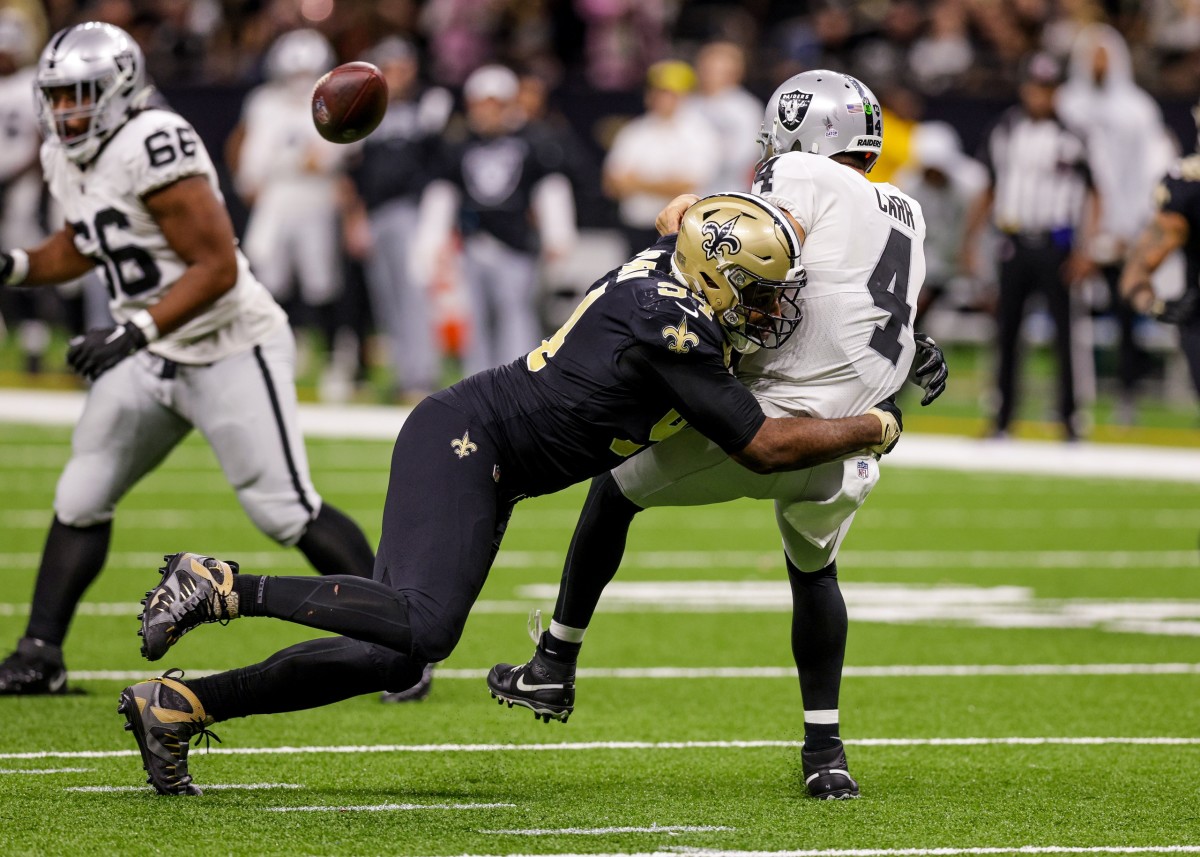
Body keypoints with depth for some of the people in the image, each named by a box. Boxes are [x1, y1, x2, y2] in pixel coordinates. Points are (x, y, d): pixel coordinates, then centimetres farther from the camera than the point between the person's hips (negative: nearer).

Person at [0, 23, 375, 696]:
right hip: (153, 357, 8)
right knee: (80, 500, 5)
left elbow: (217, 267, -24)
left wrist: (133, 332, -30)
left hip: (230, 349, -8)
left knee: (286, 509, -8)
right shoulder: (66, 158, 4)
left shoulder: (152, 148, -24)